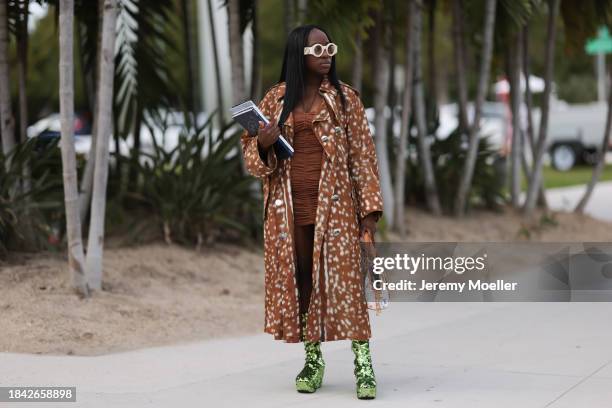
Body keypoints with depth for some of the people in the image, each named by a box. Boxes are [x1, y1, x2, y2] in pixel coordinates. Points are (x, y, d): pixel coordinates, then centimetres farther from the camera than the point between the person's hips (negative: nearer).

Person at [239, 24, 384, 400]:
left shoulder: (344, 97, 2)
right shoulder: (276, 98, 7)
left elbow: (362, 154, -1)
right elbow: (250, 150, 12)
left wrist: (369, 205, -7)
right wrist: (263, 144, -13)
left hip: (334, 203, -2)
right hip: (289, 205, 2)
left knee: (345, 278, -7)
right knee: (298, 278, 5)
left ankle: (363, 364, -6)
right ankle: (313, 360, 17)